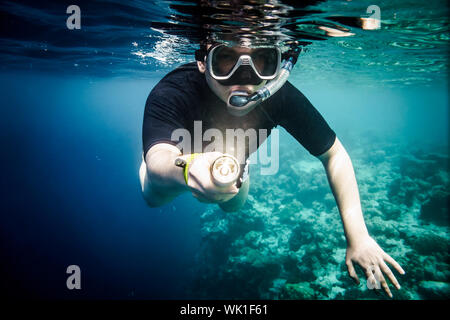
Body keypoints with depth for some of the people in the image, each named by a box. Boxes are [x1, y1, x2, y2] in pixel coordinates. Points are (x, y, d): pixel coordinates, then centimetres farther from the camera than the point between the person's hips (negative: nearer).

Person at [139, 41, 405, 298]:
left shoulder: (280, 96, -40)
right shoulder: (172, 93, -47)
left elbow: (334, 155, -30)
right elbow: (157, 160, -60)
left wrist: (358, 237, -34)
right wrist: (187, 169, -86)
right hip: (177, 154, -2)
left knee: (233, 204, 28)